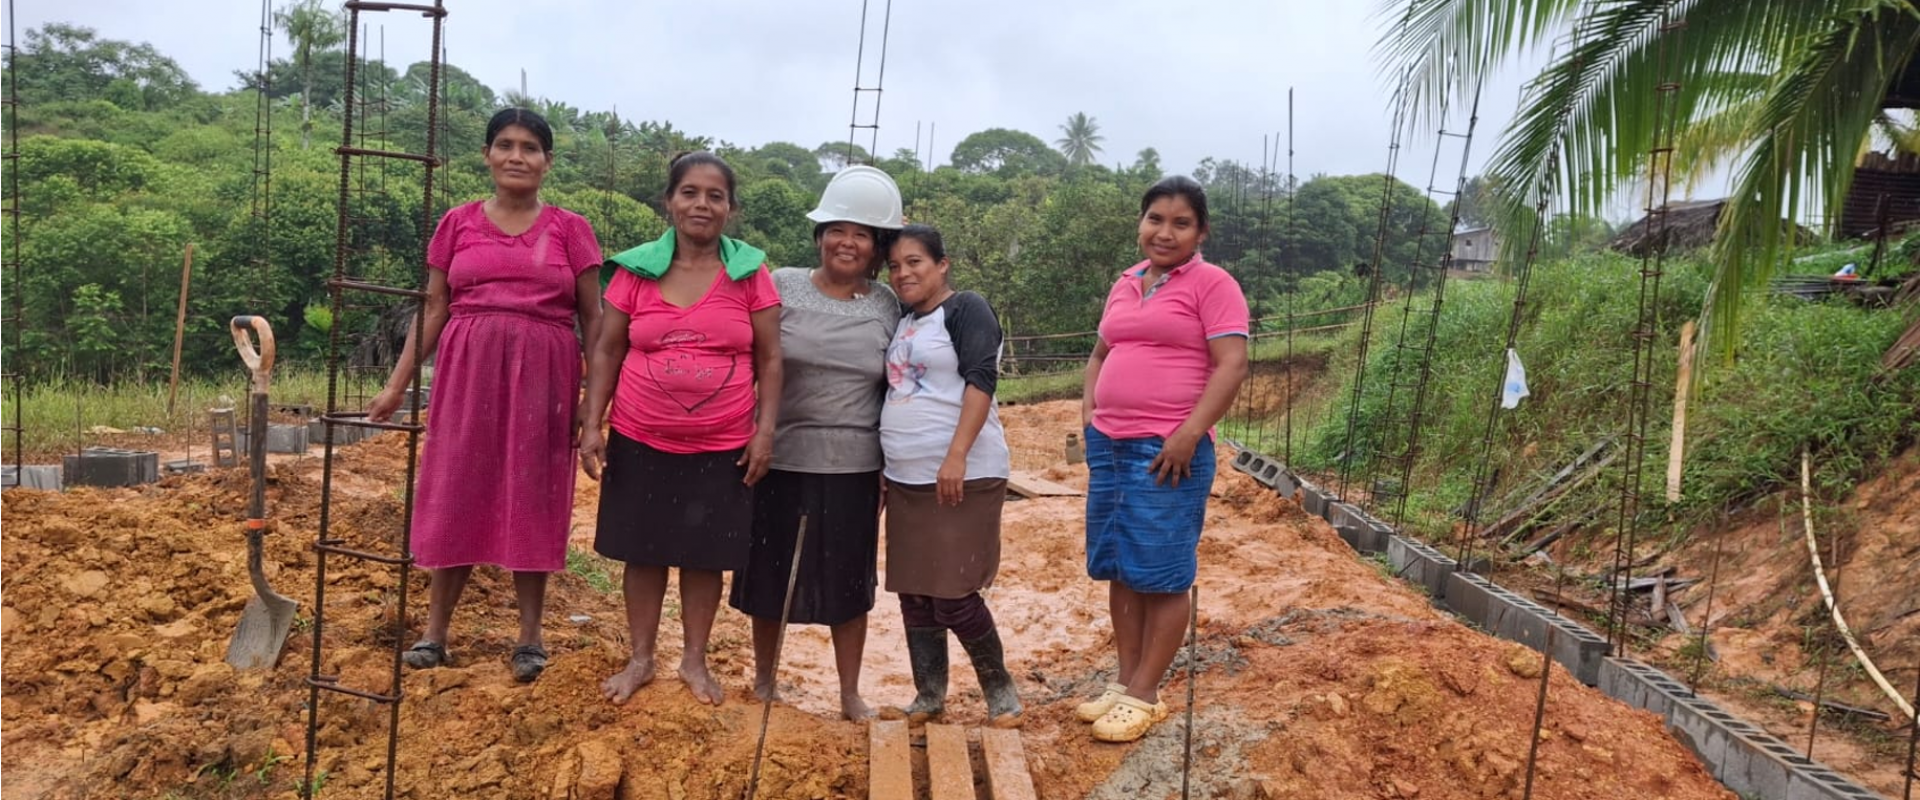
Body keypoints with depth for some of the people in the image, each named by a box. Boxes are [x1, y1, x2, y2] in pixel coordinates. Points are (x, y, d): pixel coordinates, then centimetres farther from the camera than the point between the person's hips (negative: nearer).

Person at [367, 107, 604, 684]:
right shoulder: (458, 224, 7)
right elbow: (433, 308, 9)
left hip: (541, 376, -1)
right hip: (467, 370, 1)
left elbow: (592, 317, 3)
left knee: (532, 497, 4)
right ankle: (435, 632, 16)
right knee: (456, 493, 5)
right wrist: (397, 383, 4)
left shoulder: (569, 230, 3)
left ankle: (530, 637, 14)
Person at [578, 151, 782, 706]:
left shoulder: (750, 273, -3)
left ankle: (695, 660, 26)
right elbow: (606, 352, 4)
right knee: (644, 551, 11)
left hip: (723, 447, -1)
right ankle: (640, 660, 27)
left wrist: (765, 431, -7)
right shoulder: (635, 270, -1)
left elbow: (770, 360, 0)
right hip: (641, 442, 1)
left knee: (705, 555, 10)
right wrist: (592, 426, -2)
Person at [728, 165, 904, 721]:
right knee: (771, 572, 10)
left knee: (849, 581, 10)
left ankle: (851, 694, 24)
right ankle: (764, 680, 30)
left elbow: (897, 391, 8)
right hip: (783, 459, -1)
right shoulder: (782, 286, -2)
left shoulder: (887, 306, 2)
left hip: (854, 467, 1)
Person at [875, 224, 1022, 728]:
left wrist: (956, 456, -25)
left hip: (963, 477, -8)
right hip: (907, 480, 8)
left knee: (953, 596, -8)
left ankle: (999, 689, 12)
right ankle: (929, 695, 21)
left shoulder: (965, 309, -6)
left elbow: (980, 380, -17)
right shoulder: (902, 324, 17)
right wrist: (886, 470, 19)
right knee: (913, 594, 9)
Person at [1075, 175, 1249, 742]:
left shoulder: (1212, 284, -5)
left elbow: (1232, 365, -12)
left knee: (1161, 576, -1)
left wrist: (1190, 433, -20)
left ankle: (1144, 695, 9)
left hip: (1167, 450, -7)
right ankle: (1125, 681, 21)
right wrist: (1089, 400, 9)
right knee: (1118, 570, 11)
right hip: (1108, 445, 7)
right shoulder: (1124, 285, 16)